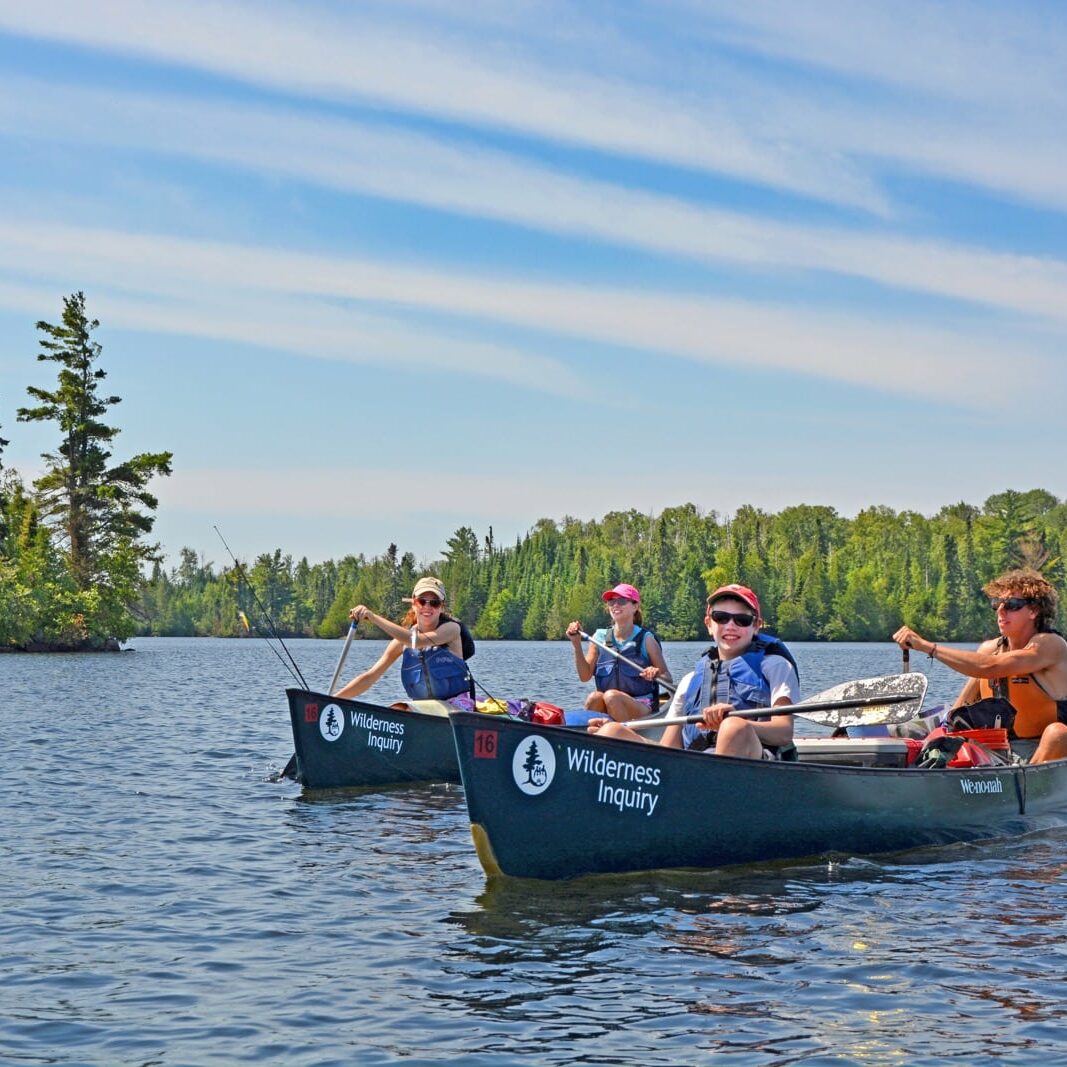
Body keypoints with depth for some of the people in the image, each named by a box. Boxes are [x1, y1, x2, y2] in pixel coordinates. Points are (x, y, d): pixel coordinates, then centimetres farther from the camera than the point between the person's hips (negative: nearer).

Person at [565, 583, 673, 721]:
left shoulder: (646, 639, 1)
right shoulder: (599, 637, 9)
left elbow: (668, 680, 1)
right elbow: (585, 676, 2)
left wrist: (656, 674, -22)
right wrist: (577, 645, -9)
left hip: (641, 708, -2)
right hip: (606, 709, 2)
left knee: (611, 696, -32)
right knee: (593, 698, -30)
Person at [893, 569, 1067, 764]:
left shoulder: (1051, 644, -14)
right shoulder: (989, 649, 6)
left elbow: (988, 667, -28)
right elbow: (961, 706, 11)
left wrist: (926, 646, -28)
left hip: (1048, 751, -6)